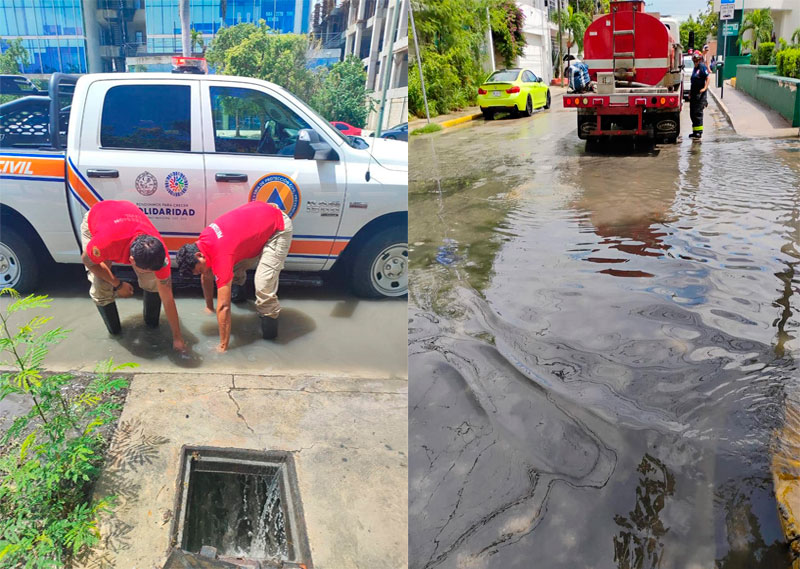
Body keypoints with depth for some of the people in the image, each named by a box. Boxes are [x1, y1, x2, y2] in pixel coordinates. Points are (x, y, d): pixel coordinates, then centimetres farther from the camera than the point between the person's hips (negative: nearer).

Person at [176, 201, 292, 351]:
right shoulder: (203, 239, -7)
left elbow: (223, 306, -29)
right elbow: (207, 277, 12)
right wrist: (209, 307, 20)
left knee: (263, 286, -20)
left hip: (279, 227, -9)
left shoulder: (221, 255, -31)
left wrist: (223, 346, -24)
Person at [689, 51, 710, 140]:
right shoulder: (695, 68, 18)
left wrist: (705, 88, -26)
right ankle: (695, 131, 18)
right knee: (692, 113, 11)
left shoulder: (702, 67, -9)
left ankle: (699, 132, -9)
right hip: (694, 94, 9)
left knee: (698, 113, -11)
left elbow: (708, 78, -17)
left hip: (700, 94, -9)